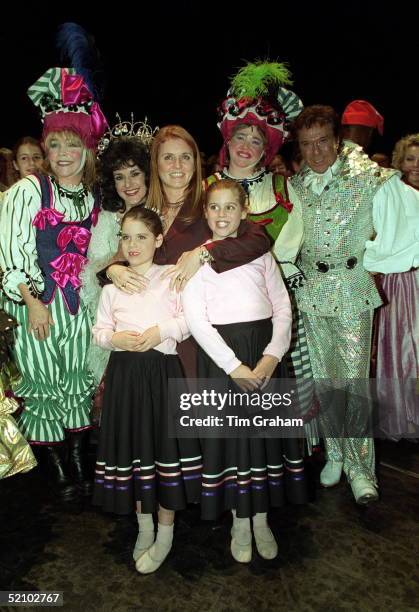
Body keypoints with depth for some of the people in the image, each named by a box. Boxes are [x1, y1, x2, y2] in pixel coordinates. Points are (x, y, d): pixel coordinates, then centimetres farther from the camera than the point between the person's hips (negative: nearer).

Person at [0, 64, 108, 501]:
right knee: (44, 385, 5)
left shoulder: (93, 196, 7)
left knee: (80, 383, 11)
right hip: (37, 305, -3)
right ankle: (58, 470, 22)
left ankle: (80, 463, 26)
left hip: (80, 305, 4)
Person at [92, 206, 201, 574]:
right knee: (131, 444, 10)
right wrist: (115, 338, -10)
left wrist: (162, 331, -19)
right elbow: (99, 330, 10)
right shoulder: (112, 287, 10)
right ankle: (144, 527, 31)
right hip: (124, 371, 4)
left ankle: (166, 532, 23)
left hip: (162, 369, -3)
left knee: (165, 442, 2)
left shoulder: (172, 277, 1)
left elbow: (190, 318, -5)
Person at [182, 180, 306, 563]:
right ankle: (240, 522, 25)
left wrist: (272, 356, -10)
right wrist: (234, 366, -14)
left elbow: (283, 307, 5)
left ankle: (261, 520, 28)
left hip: (265, 351, 3)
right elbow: (195, 319, -7)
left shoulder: (260, 253, 10)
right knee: (229, 430, 5)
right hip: (221, 353, -2)